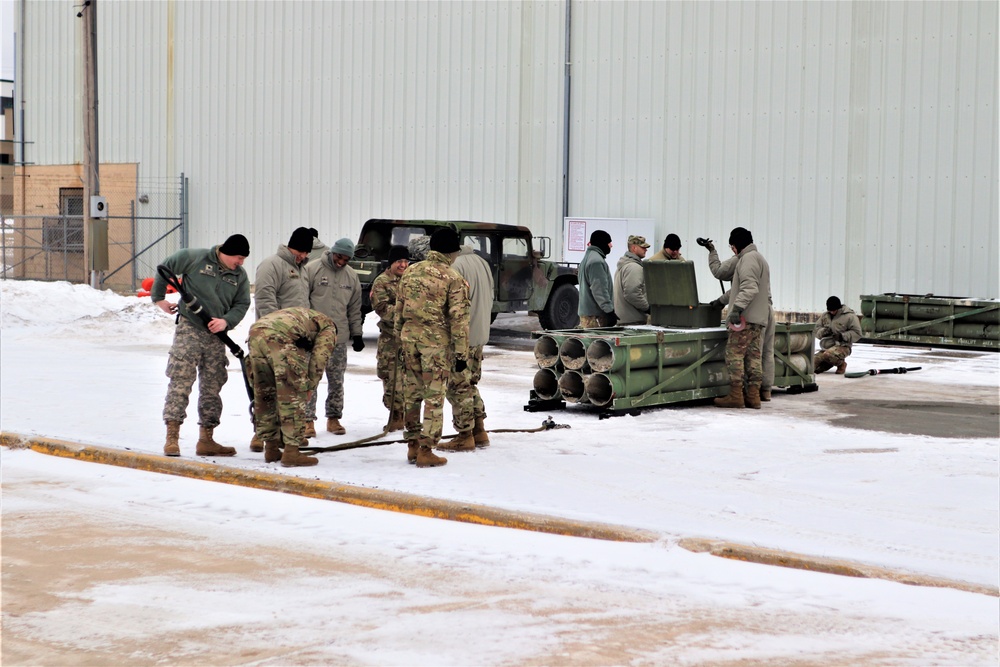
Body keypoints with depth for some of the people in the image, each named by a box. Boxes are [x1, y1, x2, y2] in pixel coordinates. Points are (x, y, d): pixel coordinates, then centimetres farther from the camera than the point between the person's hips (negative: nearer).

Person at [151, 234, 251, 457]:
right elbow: (165, 267, 3)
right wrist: (159, 298, 5)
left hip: (216, 336, 5)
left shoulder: (240, 276, 7)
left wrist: (226, 321, -11)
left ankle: (206, 440, 16)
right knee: (180, 382, -11)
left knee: (212, 388, 8)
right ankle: (172, 436, -9)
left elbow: (242, 304, 8)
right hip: (189, 330, -5)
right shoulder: (195, 258, -6)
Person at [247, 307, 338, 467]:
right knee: (294, 396, 3)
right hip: (280, 336, -7)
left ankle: (271, 449, 26)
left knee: (264, 394, 17)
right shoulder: (328, 328, 25)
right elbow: (318, 360, 11)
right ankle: (291, 452, 2)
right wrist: (309, 388, 16)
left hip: (255, 330, 7)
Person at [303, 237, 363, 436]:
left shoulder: (351, 276, 10)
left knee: (337, 381, 8)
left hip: (339, 337, 4)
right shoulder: (312, 269, -6)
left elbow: (355, 308, 16)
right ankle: (308, 420, 2)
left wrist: (357, 334, 13)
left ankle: (334, 418, 18)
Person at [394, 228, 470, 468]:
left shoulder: (411, 272, 8)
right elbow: (458, 319, -10)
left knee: (411, 393, 14)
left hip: (409, 336, 6)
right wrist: (462, 353, -6)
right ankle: (425, 450, 1)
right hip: (437, 340, -5)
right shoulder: (453, 279, -8)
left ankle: (413, 446, 22)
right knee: (434, 396, 1)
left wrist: (399, 336, 21)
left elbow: (399, 308, 13)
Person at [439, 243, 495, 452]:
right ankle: (479, 432, 21)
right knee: (471, 384, 18)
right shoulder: (482, 263, 11)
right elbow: (489, 299, 18)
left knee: (458, 387, -1)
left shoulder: (455, 266, -18)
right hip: (481, 336, 9)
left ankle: (465, 437, 2)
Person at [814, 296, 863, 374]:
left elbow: (857, 333, -6)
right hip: (826, 347, 6)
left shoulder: (850, 316, -3)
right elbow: (816, 329, 13)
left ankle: (841, 364, -5)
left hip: (842, 346, -6)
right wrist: (823, 331, -10)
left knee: (827, 355, -39)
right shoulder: (825, 316, 14)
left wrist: (842, 336, -18)